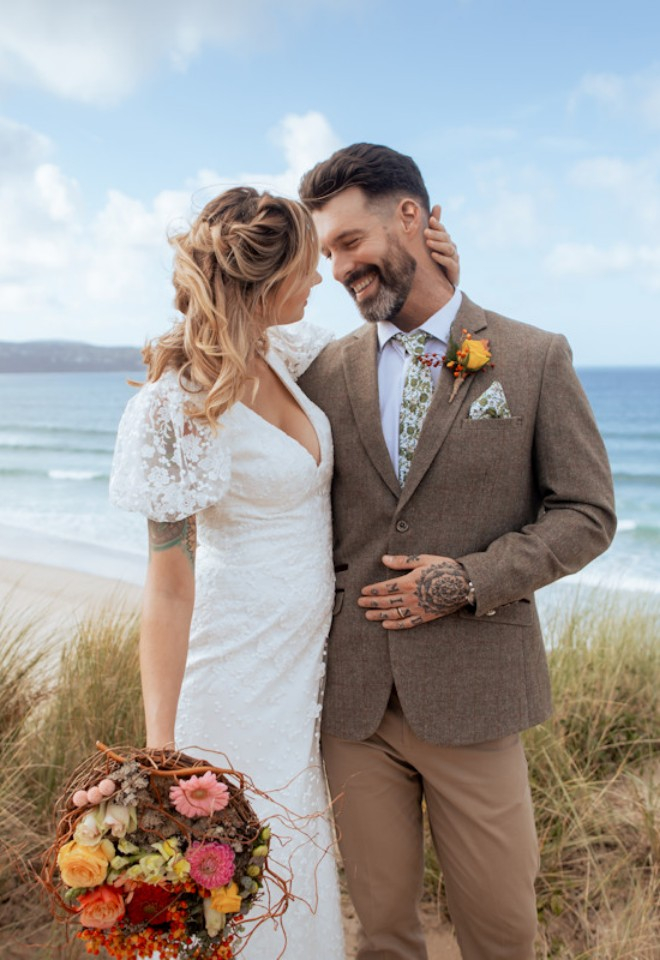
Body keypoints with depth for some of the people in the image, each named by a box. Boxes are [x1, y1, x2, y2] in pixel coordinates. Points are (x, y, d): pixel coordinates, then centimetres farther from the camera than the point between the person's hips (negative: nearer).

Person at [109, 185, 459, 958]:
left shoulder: (281, 355, -1)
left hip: (306, 657, 7)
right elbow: (167, 589, -21)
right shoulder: (185, 408, -23)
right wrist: (159, 755, -20)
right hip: (241, 671, -7)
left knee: (299, 873, 26)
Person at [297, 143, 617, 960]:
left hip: (470, 693, -1)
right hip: (351, 699, 2)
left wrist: (468, 579, -14)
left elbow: (587, 514, -1)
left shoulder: (535, 359, -3)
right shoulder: (324, 373, 4)